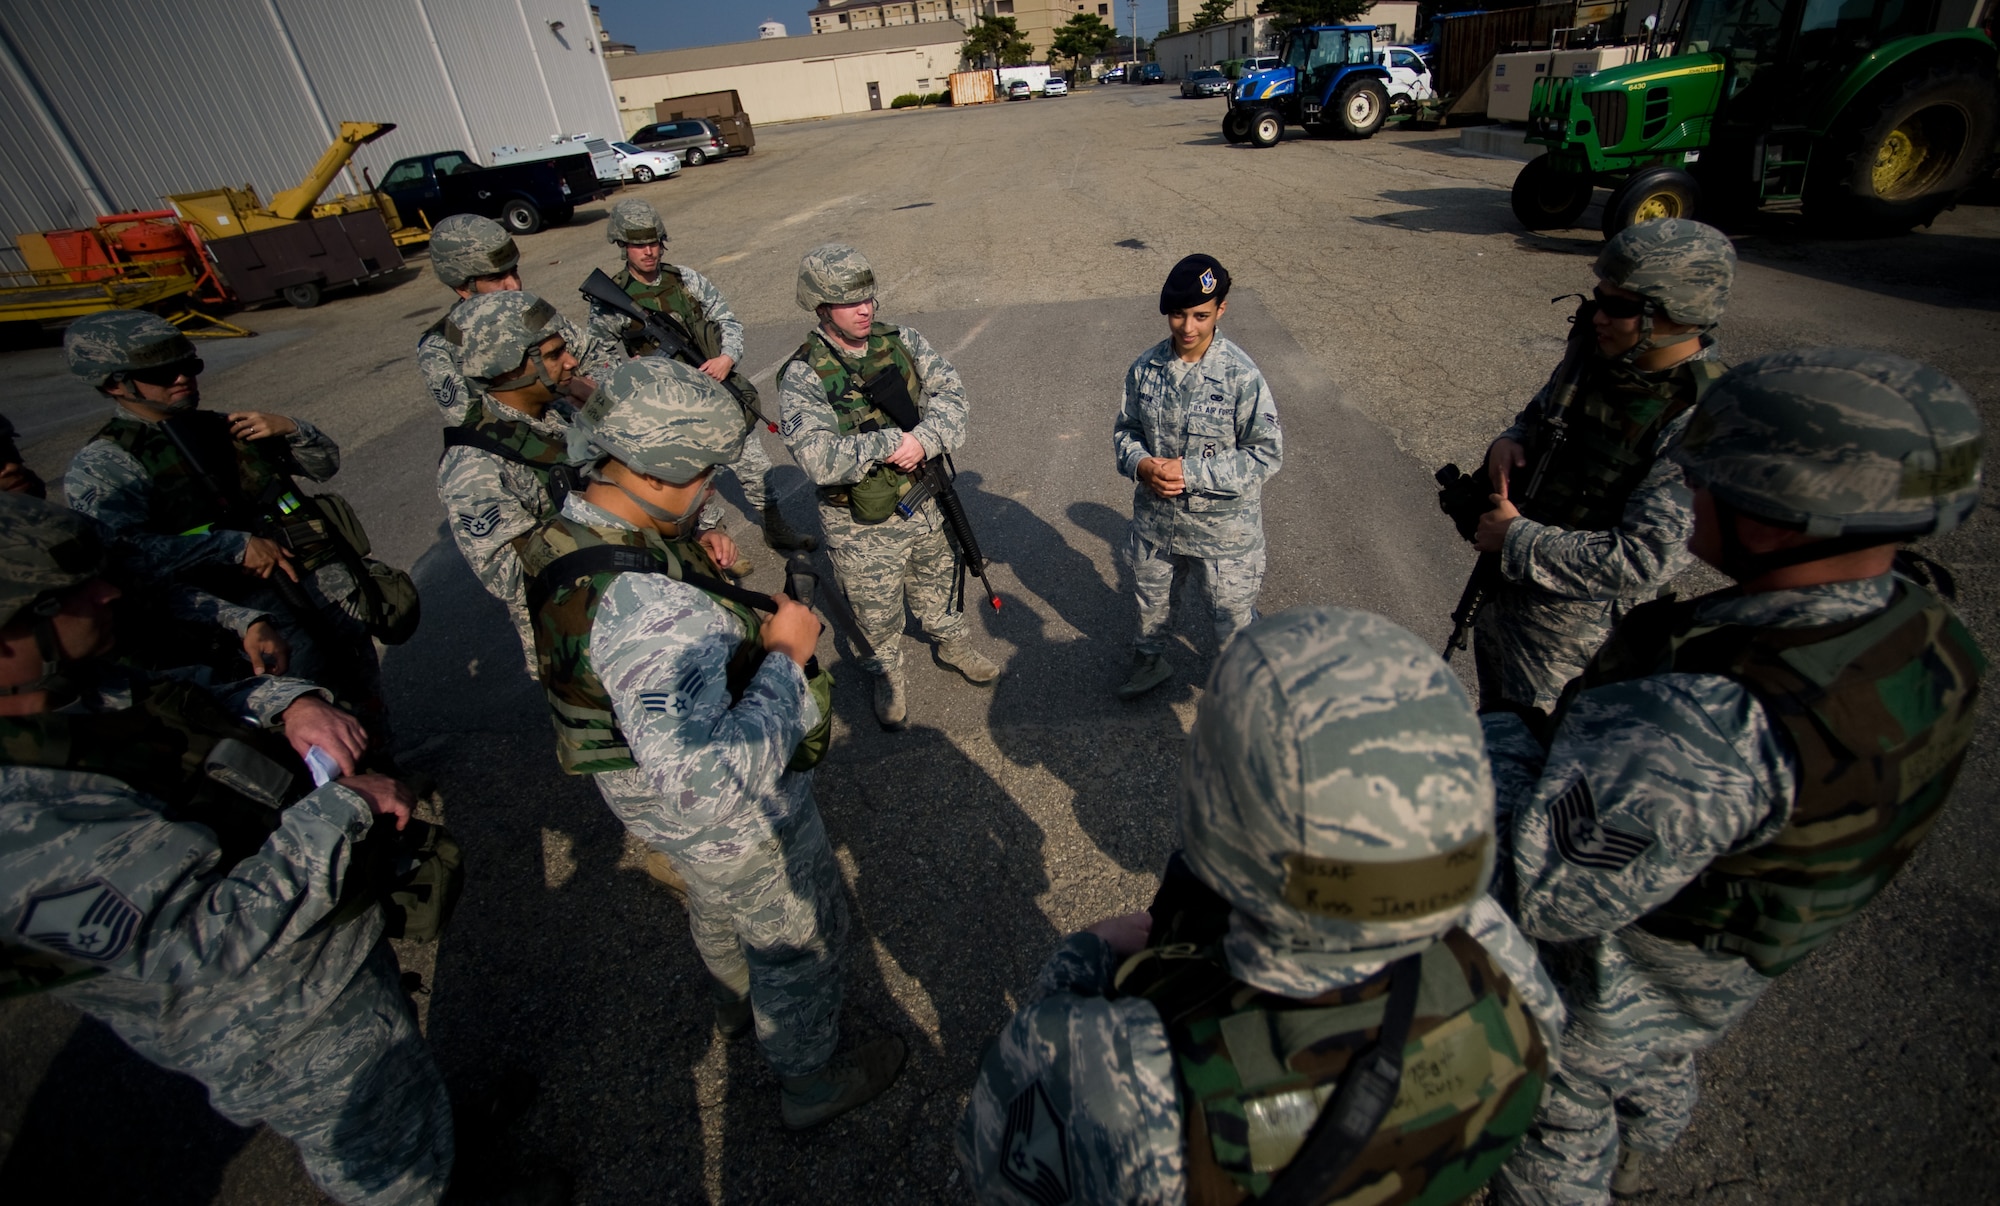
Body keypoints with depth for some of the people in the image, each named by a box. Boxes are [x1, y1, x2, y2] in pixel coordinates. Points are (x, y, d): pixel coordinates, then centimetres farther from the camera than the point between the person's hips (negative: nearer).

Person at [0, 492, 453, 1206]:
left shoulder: (71, 690, -7)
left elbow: (207, 703, 8)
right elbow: (210, 941, -35)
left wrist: (289, 703, -13)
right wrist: (343, 808, -27)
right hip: (294, 1031, -9)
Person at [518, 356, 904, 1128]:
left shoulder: (573, 527, -12)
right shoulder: (643, 608, -43)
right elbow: (709, 781, -46)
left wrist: (694, 554, -6)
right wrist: (786, 654, -35)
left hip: (653, 772, 9)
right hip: (731, 812, -9)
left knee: (718, 904, 36)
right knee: (800, 936, 19)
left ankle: (737, 1005, 67)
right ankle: (811, 1081, 47)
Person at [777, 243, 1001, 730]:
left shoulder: (902, 341, -5)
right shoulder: (802, 377, -20)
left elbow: (948, 389, -9)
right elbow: (819, 459, -31)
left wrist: (925, 439, -27)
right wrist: (891, 441, -29)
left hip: (924, 503, 4)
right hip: (861, 526, -4)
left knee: (938, 585, 27)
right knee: (877, 614, 17)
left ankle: (953, 645, 55)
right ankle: (887, 678, 45)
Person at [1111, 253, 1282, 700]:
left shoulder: (1241, 375, -20)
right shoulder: (1145, 366, -7)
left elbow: (1266, 455, -18)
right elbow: (1125, 429, 5)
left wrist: (1188, 471, -25)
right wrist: (1142, 464, -18)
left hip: (1223, 524, -4)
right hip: (1155, 516, 4)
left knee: (1232, 615, 14)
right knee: (1149, 600, 26)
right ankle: (1150, 660, 55)